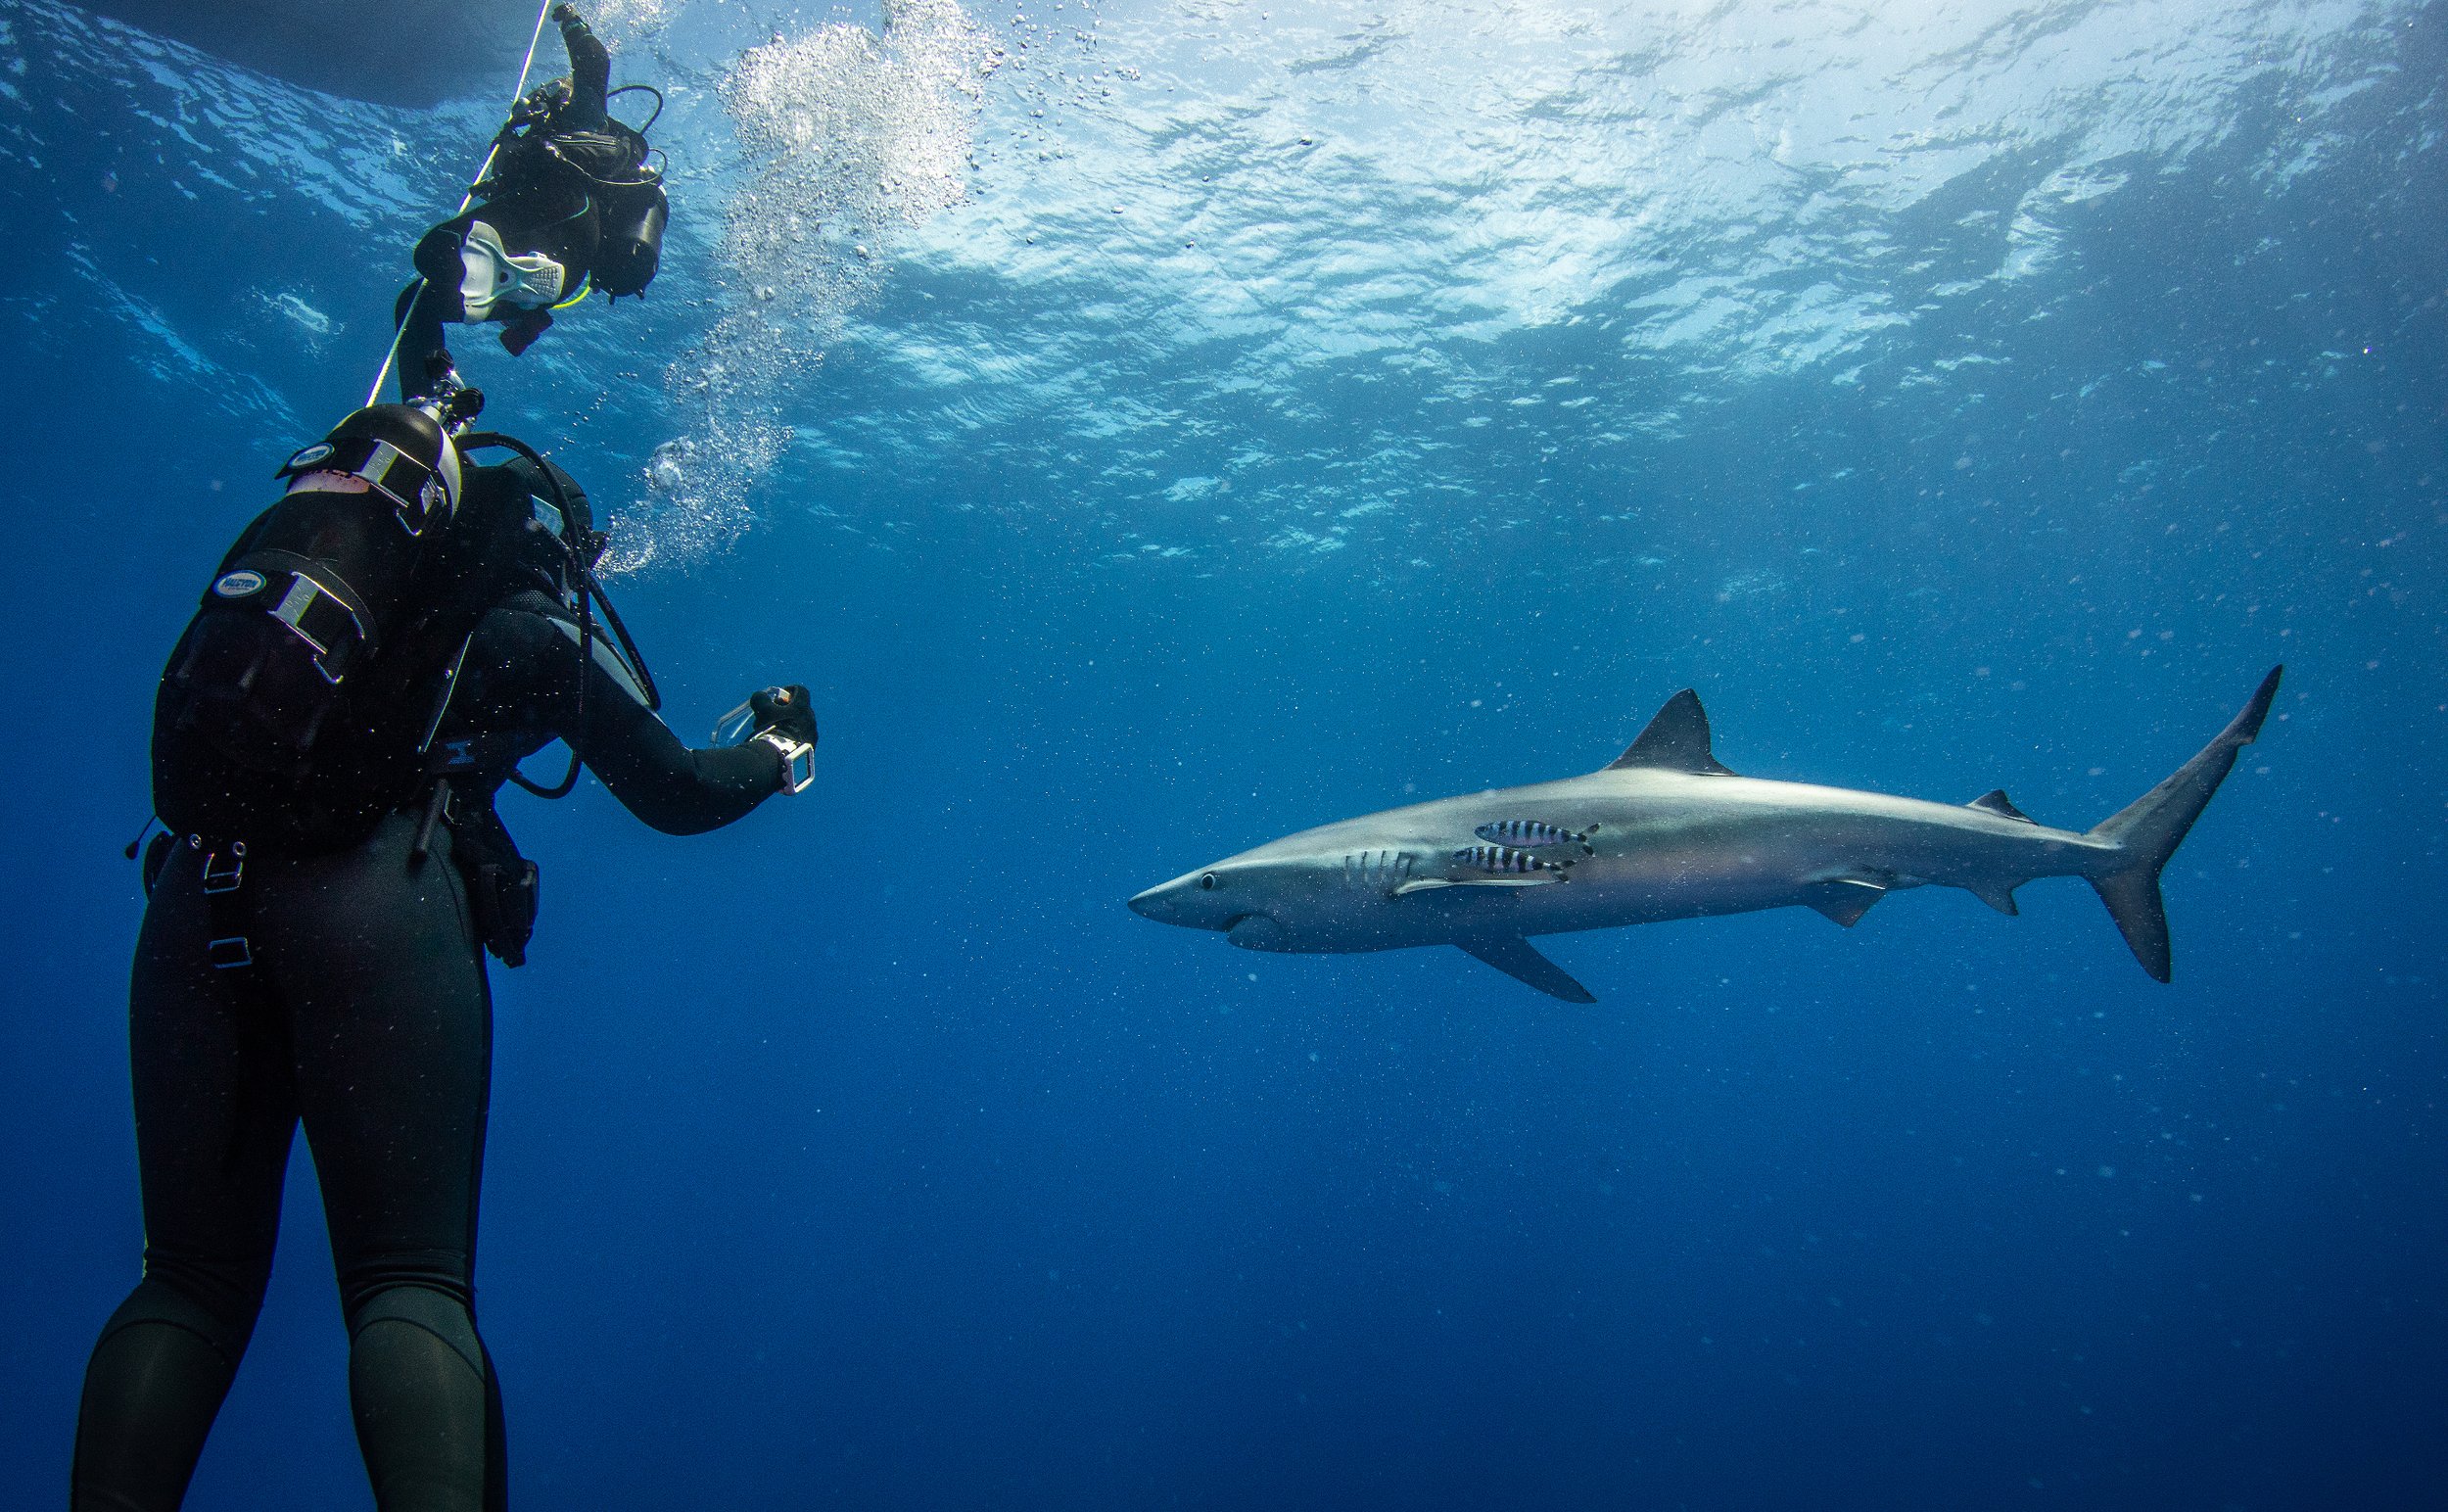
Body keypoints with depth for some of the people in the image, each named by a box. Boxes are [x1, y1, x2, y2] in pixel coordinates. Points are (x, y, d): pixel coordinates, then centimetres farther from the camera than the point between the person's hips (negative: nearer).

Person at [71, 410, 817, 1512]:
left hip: (194, 894, 5)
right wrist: (782, 744, 38)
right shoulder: (536, 625, 16)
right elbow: (676, 794, 20)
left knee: (193, 1280, 9)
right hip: (376, 897, -5)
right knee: (413, 1282, -8)